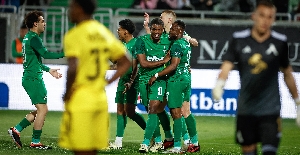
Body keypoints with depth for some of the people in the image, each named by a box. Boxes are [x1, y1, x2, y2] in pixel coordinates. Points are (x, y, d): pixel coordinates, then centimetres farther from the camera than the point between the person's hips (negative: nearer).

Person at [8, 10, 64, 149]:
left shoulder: (28, 38, 18)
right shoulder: (34, 38, -14)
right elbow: (45, 54, -26)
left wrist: (48, 70, 25)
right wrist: (64, 54, -24)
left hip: (29, 78, 10)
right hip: (34, 79, -10)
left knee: (41, 110, 14)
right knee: (42, 109, -7)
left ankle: (16, 130, 14)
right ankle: (35, 142, -3)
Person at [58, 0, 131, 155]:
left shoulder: (74, 35, -12)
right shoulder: (104, 33, 12)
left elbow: (73, 68, -25)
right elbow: (125, 63, 17)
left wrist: (67, 94, -12)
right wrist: (106, 82, 14)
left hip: (79, 102, -7)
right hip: (100, 100, 7)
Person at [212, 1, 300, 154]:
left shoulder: (280, 42, 1)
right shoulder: (239, 39, -1)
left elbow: (287, 73, 13)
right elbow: (226, 65, -6)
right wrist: (219, 84, -28)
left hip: (270, 109, -1)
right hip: (245, 109, 1)